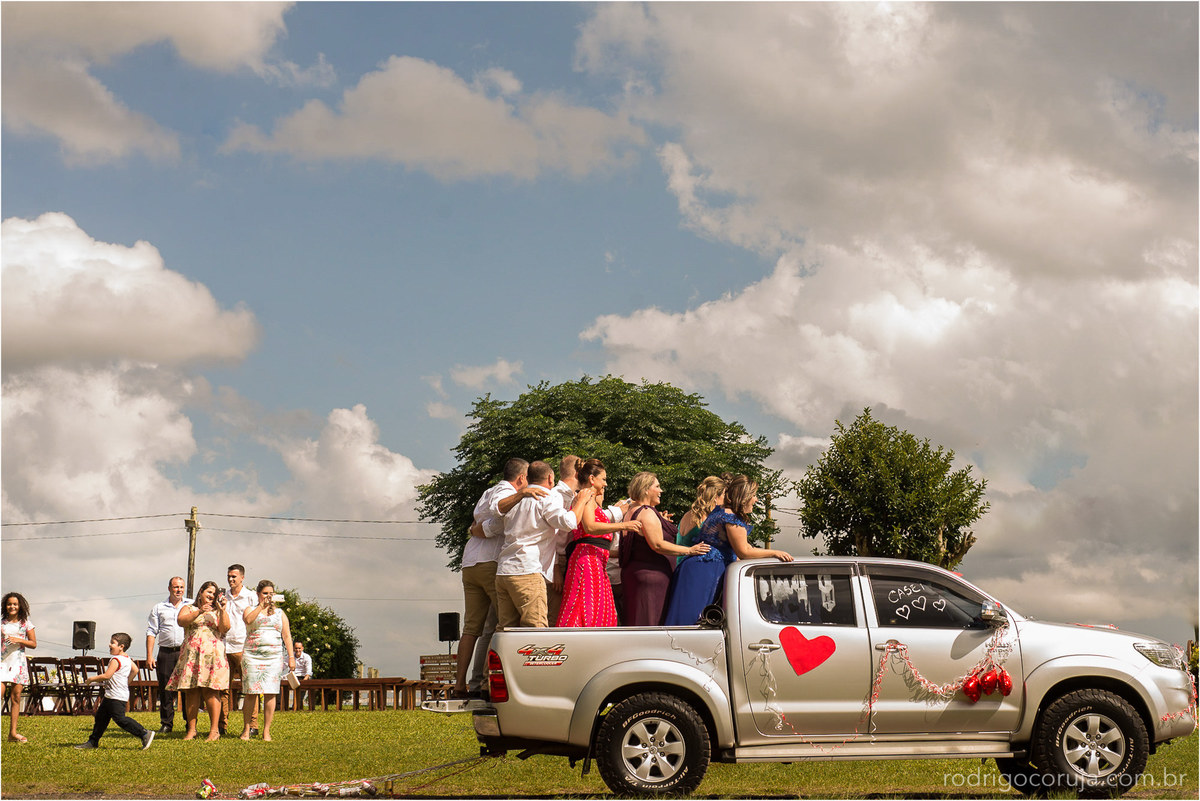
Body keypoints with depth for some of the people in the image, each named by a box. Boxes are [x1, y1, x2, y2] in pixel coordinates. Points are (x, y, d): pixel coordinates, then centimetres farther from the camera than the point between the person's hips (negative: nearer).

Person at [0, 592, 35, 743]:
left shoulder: (26, 623, 8)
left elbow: (33, 644, 6)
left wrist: (19, 640, -9)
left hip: (18, 662, 1)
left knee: (16, 697, 1)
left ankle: (13, 733, 5)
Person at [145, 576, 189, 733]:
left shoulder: (192, 605, 11)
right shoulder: (159, 608, 13)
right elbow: (151, 632, 10)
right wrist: (149, 656, 2)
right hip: (165, 653, 1)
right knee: (165, 690, 1)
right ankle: (166, 724, 11)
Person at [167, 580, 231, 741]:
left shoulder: (217, 611, 18)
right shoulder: (188, 608, 16)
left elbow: (225, 628, 2)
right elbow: (181, 621, -6)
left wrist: (223, 610, -7)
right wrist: (199, 612, -16)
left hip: (212, 654, -1)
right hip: (191, 654, 1)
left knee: (210, 691, -9)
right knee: (191, 692, -2)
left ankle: (214, 730, -9)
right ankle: (191, 729, 3)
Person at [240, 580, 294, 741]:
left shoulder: (280, 613, 17)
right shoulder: (251, 610, 10)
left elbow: (287, 636, 12)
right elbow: (248, 620, -15)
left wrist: (291, 656, 4)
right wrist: (261, 606, -22)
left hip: (274, 657, 2)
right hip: (252, 656, -1)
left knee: (270, 694, -4)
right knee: (250, 693, -3)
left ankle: (266, 731, 0)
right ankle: (247, 729, 9)